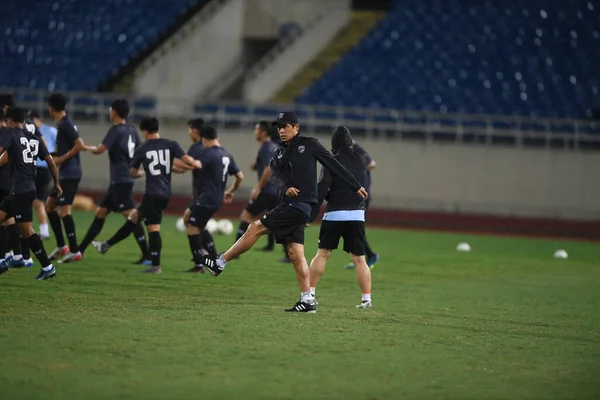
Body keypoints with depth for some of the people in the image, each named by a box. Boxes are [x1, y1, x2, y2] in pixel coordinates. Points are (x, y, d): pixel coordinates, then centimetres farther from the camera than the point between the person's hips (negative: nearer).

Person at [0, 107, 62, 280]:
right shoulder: (35, 139, 14)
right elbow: (51, 162, 12)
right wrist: (56, 183, 21)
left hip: (21, 191, -8)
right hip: (29, 188, 8)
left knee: (26, 230, -6)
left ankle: (47, 267, -6)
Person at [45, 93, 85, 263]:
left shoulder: (65, 124, -14)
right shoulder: (63, 123, 15)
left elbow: (80, 145, -21)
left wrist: (61, 159, -16)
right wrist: (55, 156, 16)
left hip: (69, 174, -11)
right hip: (66, 174, 11)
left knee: (64, 211, -11)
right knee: (50, 205, 16)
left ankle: (74, 251, -10)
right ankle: (61, 246, 18)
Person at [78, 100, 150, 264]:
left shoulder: (116, 130, -13)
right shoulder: (132, 131, 12)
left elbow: (100, 150, -17)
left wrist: (87, 147, 2)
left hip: (120, 181, -9)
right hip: (119, 181, 9)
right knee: (100, 212, 14)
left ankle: (147, 256, -16)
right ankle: (80, 249, 20)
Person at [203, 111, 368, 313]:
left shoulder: (309, 145, 1)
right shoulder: (279, 154, 19)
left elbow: (334, 166, 4)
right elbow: (277, 175, 3)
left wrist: (356, 186, 5)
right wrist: (286, 187, -21)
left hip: (300, 204, -7)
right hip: (289, 204, 7)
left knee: (256, 228, -10)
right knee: (295, 253, 3)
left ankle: (220, 263, -4)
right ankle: (307, 301, 4)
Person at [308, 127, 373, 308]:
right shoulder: (361, 159, 5)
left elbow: (321, 192, -12)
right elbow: (368, 161, 32)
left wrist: (310, 216, -12)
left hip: (334, 215, -2)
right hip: (357, 215, 2)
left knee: (322, 254, 10)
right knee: (359, 259, 5)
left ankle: (310, 293, 9)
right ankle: (366, 299, 0)